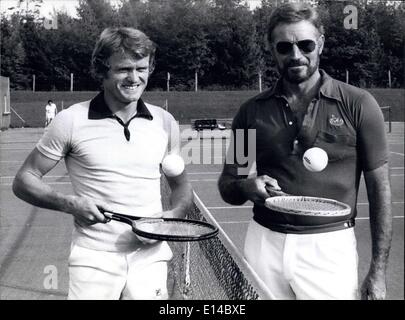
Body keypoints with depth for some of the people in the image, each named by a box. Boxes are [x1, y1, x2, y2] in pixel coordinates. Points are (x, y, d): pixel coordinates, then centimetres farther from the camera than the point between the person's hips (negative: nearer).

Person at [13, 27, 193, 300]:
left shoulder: (165, 122, 3)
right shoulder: (71, 121, -6)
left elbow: (181, 186, 14)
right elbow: (24, 181, 0)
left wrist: (173, 214, -7)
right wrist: (69, 204, -17)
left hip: (150, 257, 3)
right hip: (94, 259, -2)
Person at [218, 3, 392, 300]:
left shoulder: (357, 105, -5)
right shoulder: (251, 111, 2)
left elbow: (379, 189, -1)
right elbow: (227, 186, 9)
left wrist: (378, 271, -4)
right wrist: (246, 187, -14)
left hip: (329, 248, -2)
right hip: (264, 244, 3)